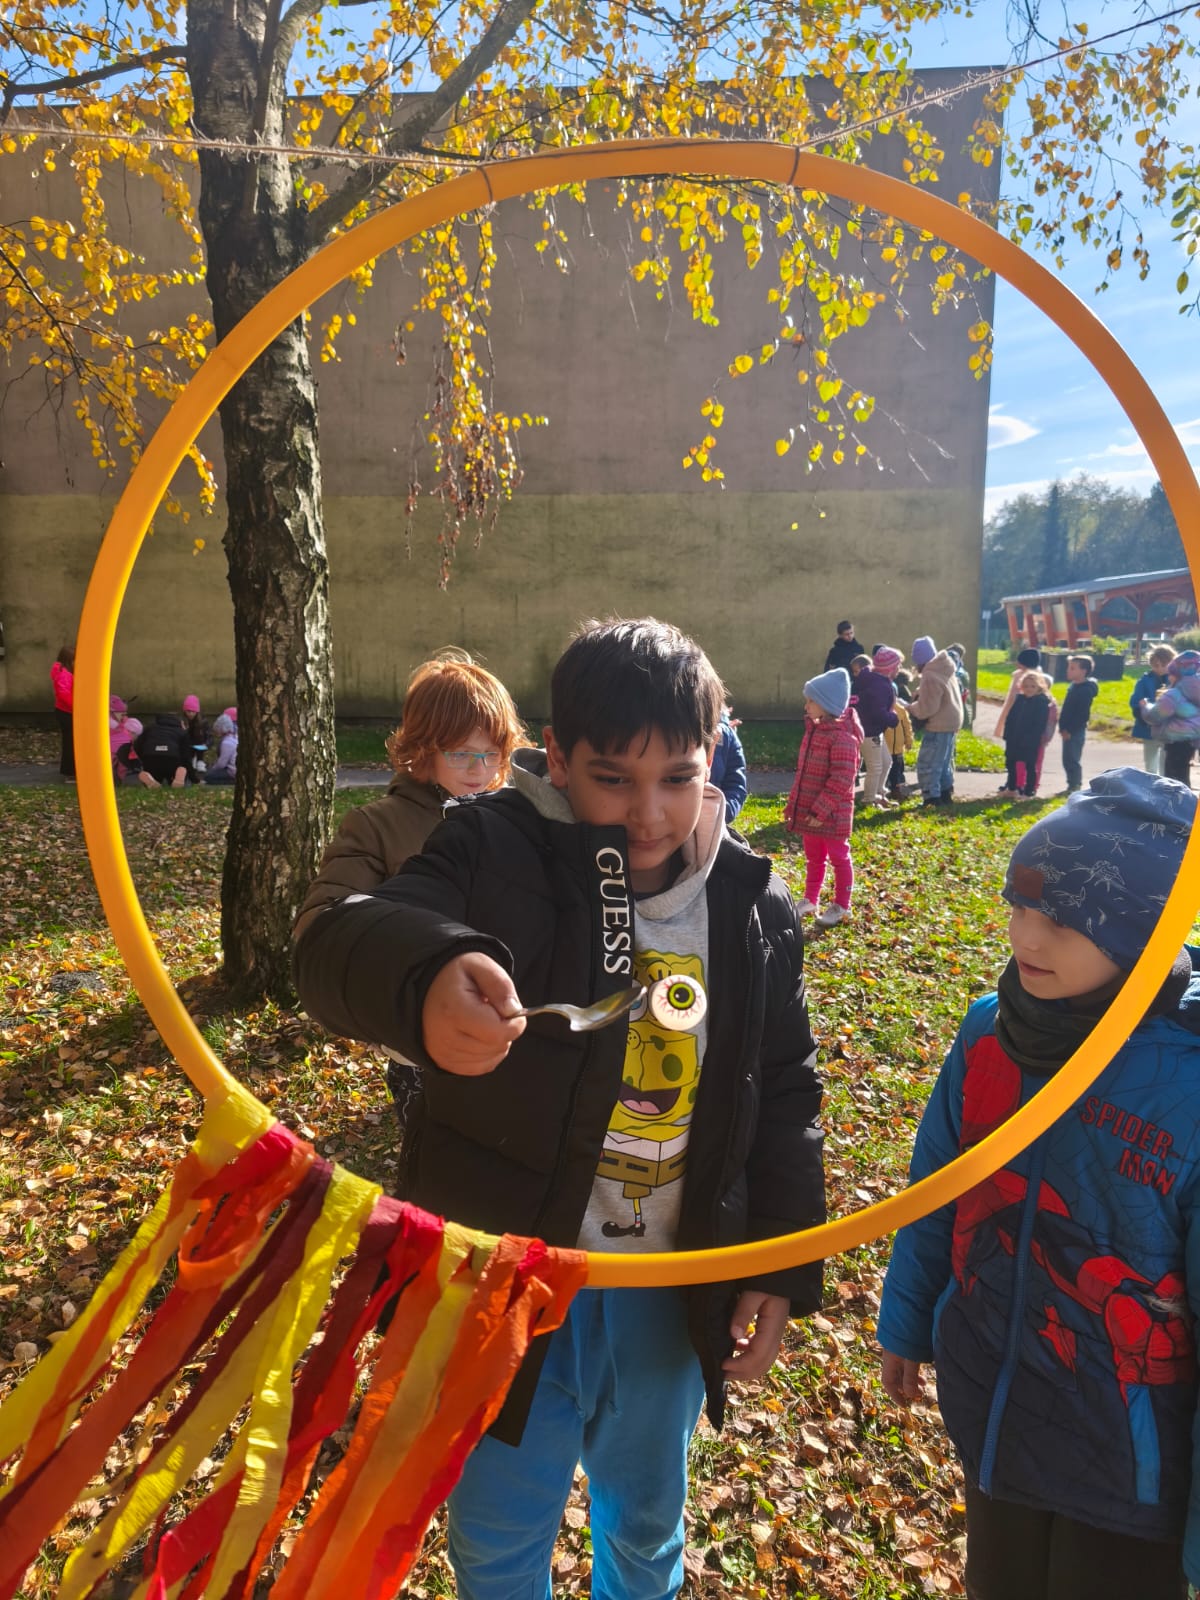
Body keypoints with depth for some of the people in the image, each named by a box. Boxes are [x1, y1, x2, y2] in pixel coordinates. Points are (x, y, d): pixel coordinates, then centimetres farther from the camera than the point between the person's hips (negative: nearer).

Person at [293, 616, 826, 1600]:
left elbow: (787, 1096, 3)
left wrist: (783, 1268, 0)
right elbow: (338, 946, -33)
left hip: (675, 1293, 3)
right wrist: (425, 978, -55)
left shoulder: (755, 908, -5)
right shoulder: (499, 856, -17)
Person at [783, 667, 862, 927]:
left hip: (833, 814, -8)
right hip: (808, 811, 8)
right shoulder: (813, 729, 8)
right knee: (813, 859, 19)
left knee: (839, 858, 8)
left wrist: (821, 809, -23)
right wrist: (792, 805, 14)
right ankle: (810, 901, 32)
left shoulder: (842, 737, -20)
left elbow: (841, 780, -23)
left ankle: (841, 906, 21)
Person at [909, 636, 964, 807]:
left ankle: (932, 799, -3)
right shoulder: (944, 669, 8)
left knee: (926, 764, -4)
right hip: (951, 721, 10)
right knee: (944, 761, 20)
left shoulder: (930, 676, -23)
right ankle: (946, 794, 28)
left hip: (939, 725, -10)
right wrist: (920, 694, 7)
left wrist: (911, 708, -5)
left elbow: (927, 708, -23)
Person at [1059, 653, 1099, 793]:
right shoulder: (1073, 686, 11)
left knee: (1073, 760, -4)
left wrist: (1069, 730, -20)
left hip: (1076, 731, -9)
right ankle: (1072, 786, 24)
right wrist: (1063, 727, 13)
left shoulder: (1085, 690, -17)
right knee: (1067, 760, 14)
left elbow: (1082, 714, -20)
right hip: (1068, 730, 9)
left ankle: (1075, 787, 3)